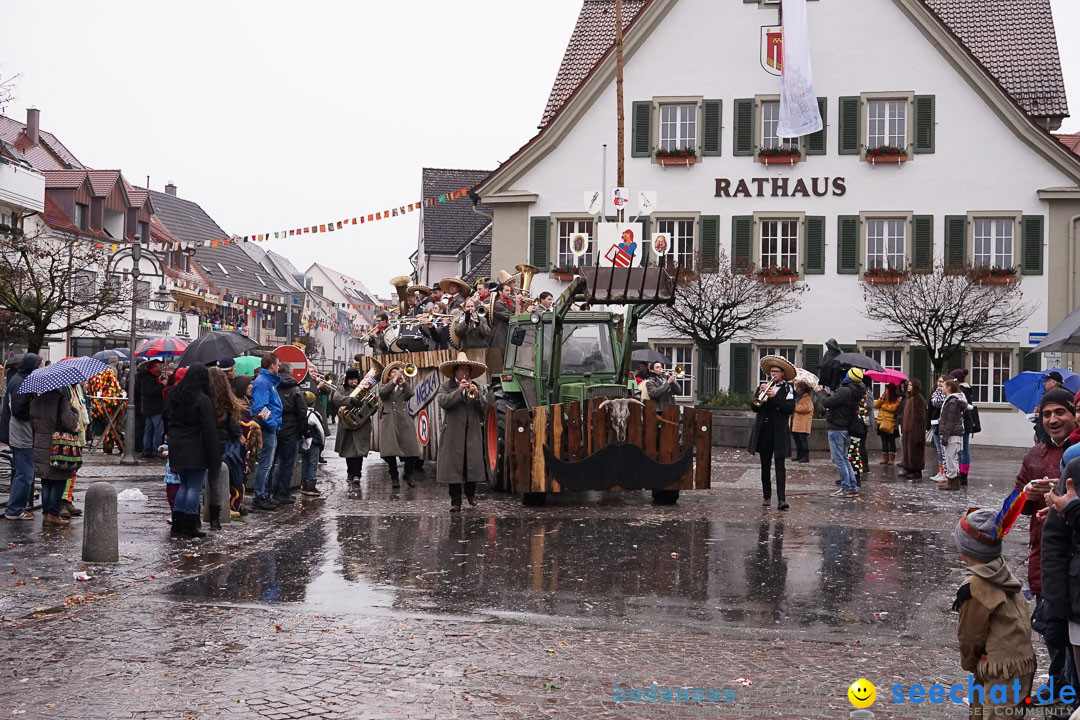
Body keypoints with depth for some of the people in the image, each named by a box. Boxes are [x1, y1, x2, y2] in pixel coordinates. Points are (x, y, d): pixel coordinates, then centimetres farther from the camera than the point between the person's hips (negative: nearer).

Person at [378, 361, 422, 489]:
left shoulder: (403, 387, 23)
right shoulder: (383, 387, 17)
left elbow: (410, 394, 1)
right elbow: (383, 393, -7)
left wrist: (402, 380, 1)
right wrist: (395, 380, -5)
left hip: (404, 421, 2)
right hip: (389, 421, -2)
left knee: (410, 450, -8)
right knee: (390, 451, -9)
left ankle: (408, 476, 9)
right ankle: (394, 478, 1)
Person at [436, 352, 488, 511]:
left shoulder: (475, 387, 15)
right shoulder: (446, 386, 5)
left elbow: (484, 408, 6)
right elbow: (442, 401, -13)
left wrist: (477, 395, -12)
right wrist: (459, 391, -20)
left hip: (473, 433, 3)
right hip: (453, 434, -3)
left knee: (473, 464, 5)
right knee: (453, 467, -5)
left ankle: (470, 493, 28)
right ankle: (455, 501, -1)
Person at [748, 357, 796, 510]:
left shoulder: (788, 389, 2)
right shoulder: (763, 387, 12)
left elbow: (790, 408, -11)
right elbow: (754, 408, 3)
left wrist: (775, 396, -17)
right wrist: (761, 393, -12)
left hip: (779, 432, -4)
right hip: (763, 431, 4)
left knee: (780, 465, -10)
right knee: (765, 466, 9)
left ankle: (781, 499, -15)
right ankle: (766, 496, 19)